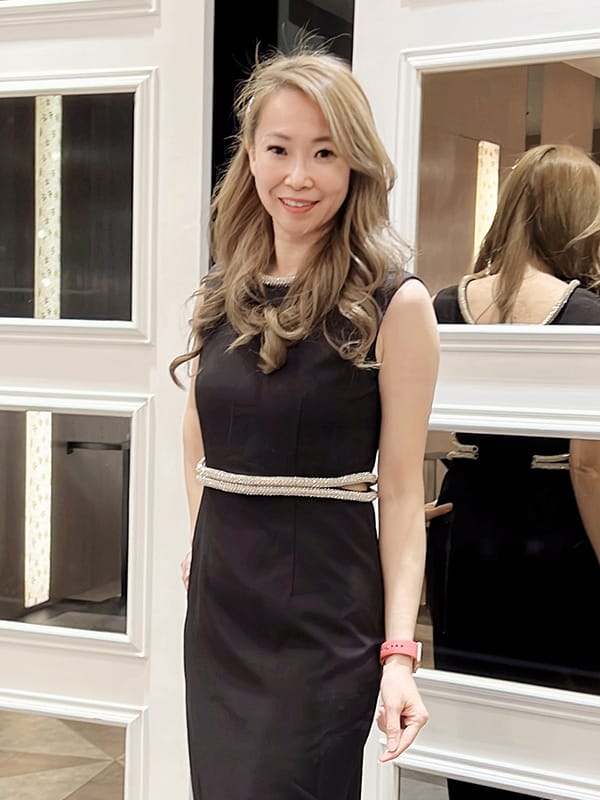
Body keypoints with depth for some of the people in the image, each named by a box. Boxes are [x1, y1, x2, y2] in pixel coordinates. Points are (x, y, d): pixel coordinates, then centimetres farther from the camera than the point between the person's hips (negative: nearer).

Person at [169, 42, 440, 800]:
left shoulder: (393, 304, -10)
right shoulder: (220, 295, 4)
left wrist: (399, 650, -16)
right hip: (216, 606, 5)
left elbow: (401, 490, -10)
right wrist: (207, 540, 13)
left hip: (324, 616, -5)